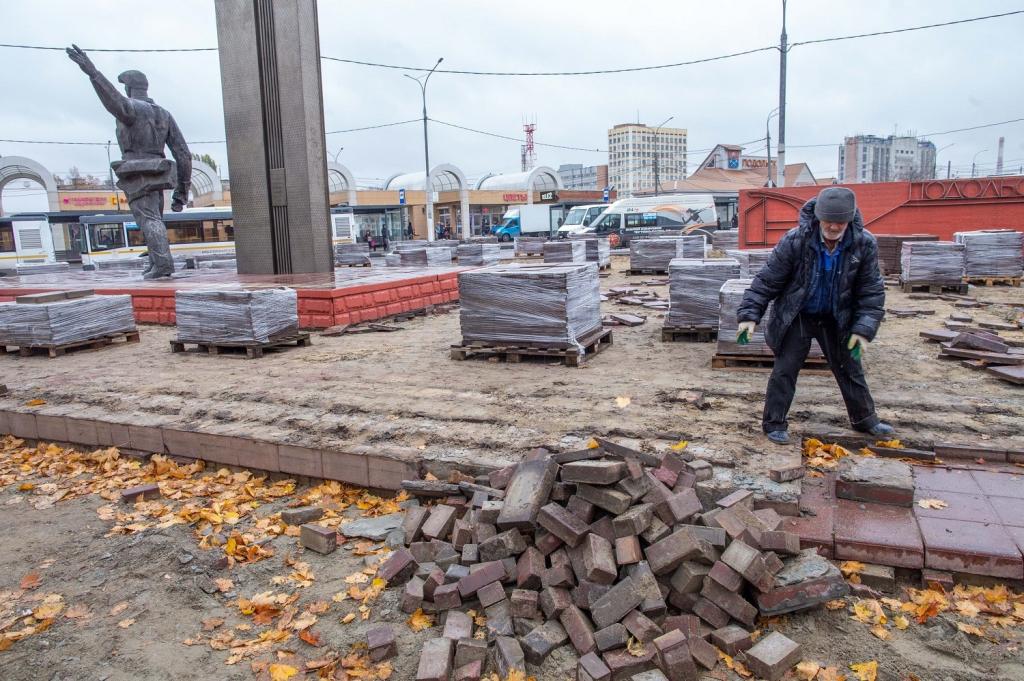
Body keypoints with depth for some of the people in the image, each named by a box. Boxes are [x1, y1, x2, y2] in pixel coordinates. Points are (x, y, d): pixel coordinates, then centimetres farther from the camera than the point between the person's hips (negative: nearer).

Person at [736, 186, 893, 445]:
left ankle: (865, 419, 34)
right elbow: (767, 280, -17)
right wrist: (750, 315, -21)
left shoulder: (864, 244, -16)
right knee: (785, 370, -3)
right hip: (796, 317, -3)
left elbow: (871, 290, -7)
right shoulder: (795, 240, -24)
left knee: (849, 368, 15)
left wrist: (864, 328, -14)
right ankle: (774, 423, 11)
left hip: (836, 319, 3)